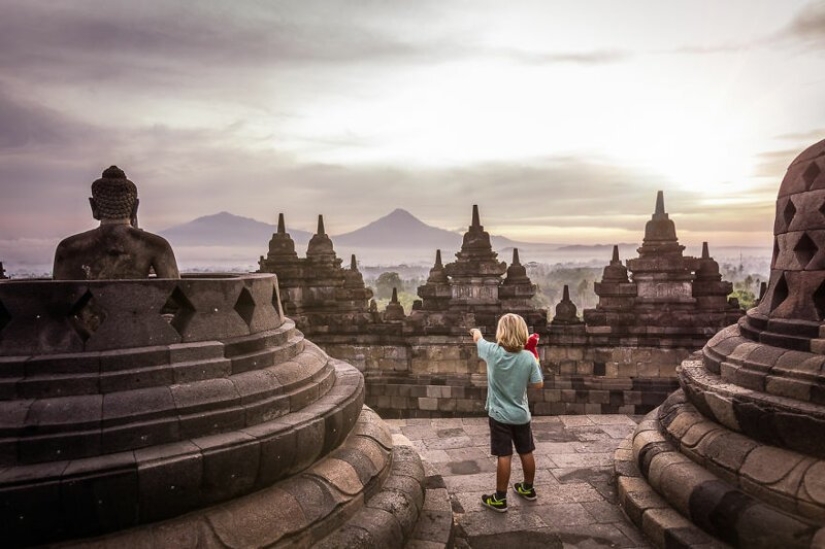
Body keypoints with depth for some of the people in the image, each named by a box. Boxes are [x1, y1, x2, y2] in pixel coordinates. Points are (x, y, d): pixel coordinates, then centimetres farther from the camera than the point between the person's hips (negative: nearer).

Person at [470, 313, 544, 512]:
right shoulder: (528, 357, -12)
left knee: (504, 456, 2)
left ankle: (500, 499, 12)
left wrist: (475, 331, 28)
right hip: (521, 415, 3)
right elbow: (538, 384, -6)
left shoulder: (493, 352, -16)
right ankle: (528, 489, 37)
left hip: (500, 415, -3)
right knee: (526, 453, 18)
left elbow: (478, 338, 5)